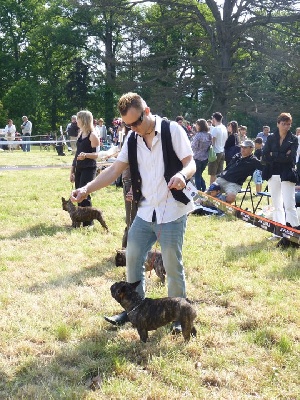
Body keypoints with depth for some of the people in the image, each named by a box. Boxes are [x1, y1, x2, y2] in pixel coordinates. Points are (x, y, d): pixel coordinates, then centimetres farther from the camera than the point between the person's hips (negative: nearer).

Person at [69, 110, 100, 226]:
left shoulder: (92, 135, -11)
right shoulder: (80, 134, 13)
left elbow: (96, 154, -14)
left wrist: (86, 155, -34)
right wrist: (72, 170, 17)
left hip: (89, 169, -8)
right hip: (79, 168, 8)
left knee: (84, 195, -9)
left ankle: (88, 222, -1)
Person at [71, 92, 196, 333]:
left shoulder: (172, 130, -10)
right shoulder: (132, 139, 6)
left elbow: (191, 163, -12)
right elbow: (115, 170, 4)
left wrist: (182, 174, -36)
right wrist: (86, 189, -8)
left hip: (172, 212, -6)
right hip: (145, 212, 6)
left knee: (173, 266, 3)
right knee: (132, 261, 11)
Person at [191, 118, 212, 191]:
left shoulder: (198, 135, -17)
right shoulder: (209, 135, 3)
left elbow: (194, 147, -13)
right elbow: (210, 145, 11)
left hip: (198, 158, -6)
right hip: (206, 158, 6)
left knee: (197, 175, 6)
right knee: (199, 174, 20)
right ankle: (204, 189, 19)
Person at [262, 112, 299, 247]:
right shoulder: (271, 138, 8)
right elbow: (264, 157, -4)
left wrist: (274, 155, -10)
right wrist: (282, 156, -11)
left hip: (287, 175, -3)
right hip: (272, 175, 3)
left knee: (289, 205, -13)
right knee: (277, 206, 10)